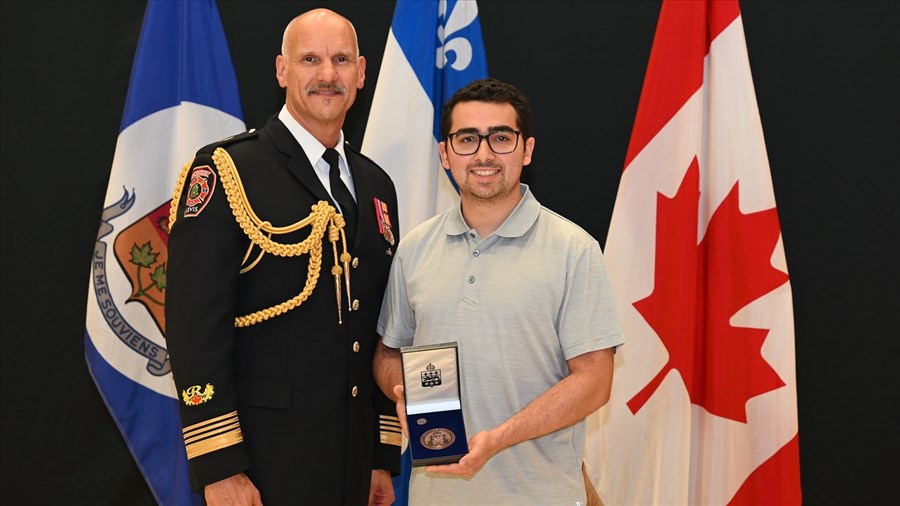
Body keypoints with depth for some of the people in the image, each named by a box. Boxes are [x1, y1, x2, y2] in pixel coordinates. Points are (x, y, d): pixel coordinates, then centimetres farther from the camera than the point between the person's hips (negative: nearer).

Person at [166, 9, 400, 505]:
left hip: (354, 455, 6)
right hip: (263, 458, -6)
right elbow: (195, 326, -14)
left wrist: (384, 456, 13)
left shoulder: (376, 185, 10)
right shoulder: (224, 171, -9)